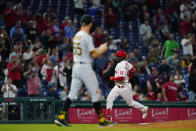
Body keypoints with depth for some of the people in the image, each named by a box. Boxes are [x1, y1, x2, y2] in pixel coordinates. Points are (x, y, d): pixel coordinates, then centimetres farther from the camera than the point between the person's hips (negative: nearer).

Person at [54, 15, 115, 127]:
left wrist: (98, 49, 19)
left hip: (76, 66, 8)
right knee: (95, 94, -1)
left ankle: (61, 117, 1)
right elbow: (94, 54, -16)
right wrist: (102, 50, 2)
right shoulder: (87, 37, -13)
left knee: (73, 94, 8)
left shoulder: (76, 36, 13)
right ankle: (102, 120, 2)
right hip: (85, 67, -8)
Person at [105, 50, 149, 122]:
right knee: (109, 99, -5)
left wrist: (112, 78, -17)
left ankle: (144, 109, 34)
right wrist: (128, 77, 24)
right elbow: (133, 70, 15)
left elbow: (121, 78, -31)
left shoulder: (121, 65, -24)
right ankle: (108, 118, -5)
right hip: (118, 86, 9)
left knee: (130, 102, 10)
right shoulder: (125, 63, 4)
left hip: (124, 87, -9)